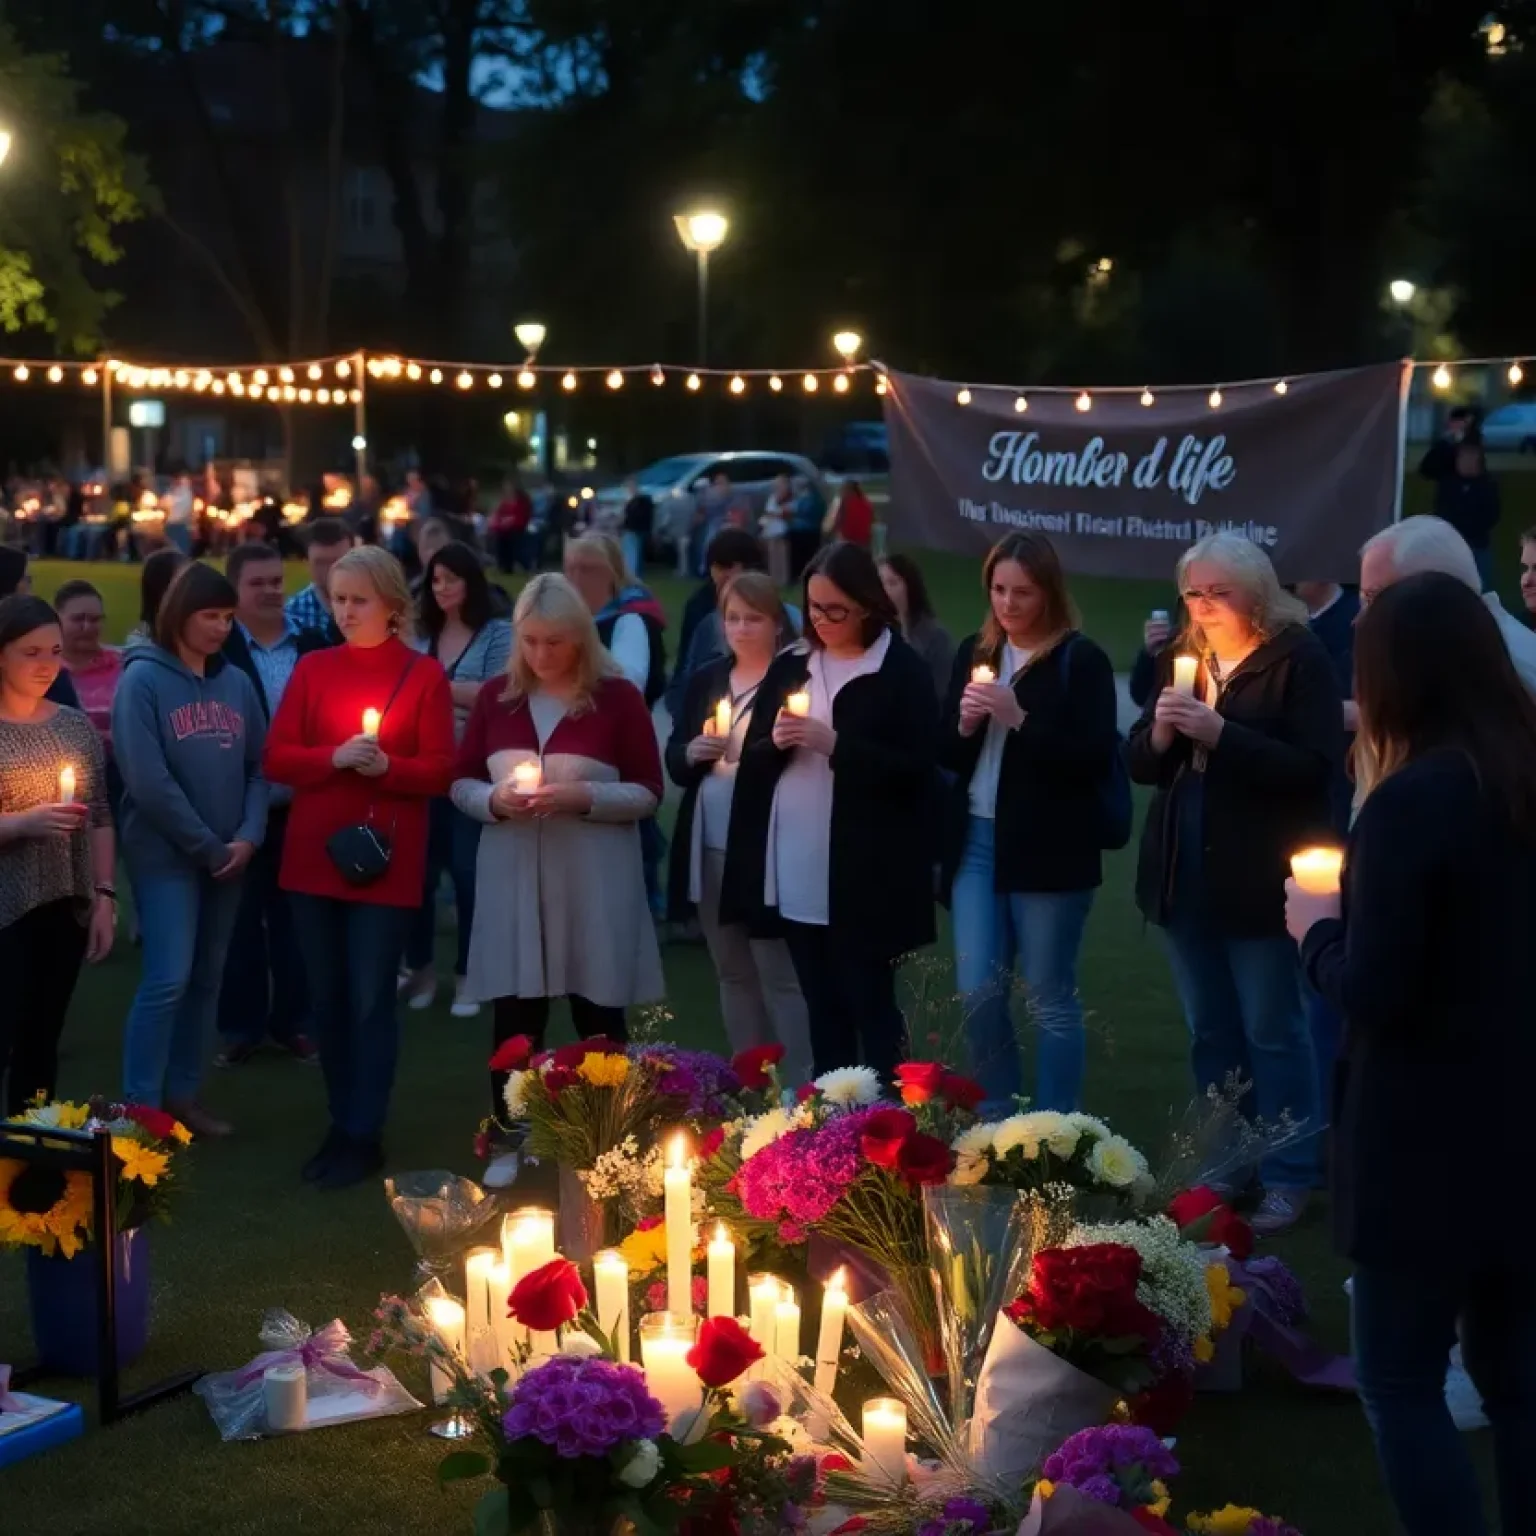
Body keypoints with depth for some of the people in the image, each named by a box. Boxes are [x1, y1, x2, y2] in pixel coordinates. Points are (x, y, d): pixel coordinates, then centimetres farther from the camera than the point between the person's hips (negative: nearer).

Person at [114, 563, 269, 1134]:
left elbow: (259, 766, 7)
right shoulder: (143, 679, -8)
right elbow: (147, 780, -15)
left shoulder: (237, 683, 7)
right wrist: (206, 846, -13)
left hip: (228, 856, 5)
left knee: (206, 978, 10)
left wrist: (247, 837, -8)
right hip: (166, 854, -5)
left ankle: (183, 1095, 20)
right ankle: (140, 1107, -3)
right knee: (168, 978, -11)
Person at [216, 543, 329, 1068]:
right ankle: (241, 1027, 18)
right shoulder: (216, 649, -8)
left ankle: (292, 1022, 24)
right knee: (241, 921, 8)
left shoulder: (315, 645, 4)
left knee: (295, 919, 12)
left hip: (301, 808, 3)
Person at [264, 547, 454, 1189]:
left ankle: (364, 1136, 8)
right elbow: (276, 759, 2)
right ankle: (340, 1123, 23)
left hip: (386, 859, -4)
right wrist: (335, 757, -15)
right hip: (313, 856, 4)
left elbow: (440, 771, -6)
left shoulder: (425, 674, -2)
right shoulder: (312, 668, 7)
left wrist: (385, 765, -23)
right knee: (325, 998, 10)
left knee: (370, 999, -2)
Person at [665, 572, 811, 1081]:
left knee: (782, 974, -6)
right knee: (733, 973, 14)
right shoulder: (704, 680, 13)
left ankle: (804, 1090, 0)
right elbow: (674, 763, 14)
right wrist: (692, 753, -7)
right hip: (711, 850, 7)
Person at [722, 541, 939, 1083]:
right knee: (821, 1007, 13)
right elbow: (752, 759, 13)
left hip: (865, 876, -5)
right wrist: (776, 742, -10)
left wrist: (835, 744, -19)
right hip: (794, 871, 6)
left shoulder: (902, 670, -6)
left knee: (870, 1004, 1)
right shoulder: (789, 666, 11)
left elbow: (917, 769, -12)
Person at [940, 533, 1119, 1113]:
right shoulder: (974, 652, 10)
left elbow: (1096, 760, -14)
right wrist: (965, 723, -8)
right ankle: (999, 1121, 21)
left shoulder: (1081, 660, -7)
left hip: (1049, 850, -5)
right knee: (976, 994, 6)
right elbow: (947, 754, 13)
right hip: (975, 842, 5)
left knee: (1051, 999, 3)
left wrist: (1019, 717, -20)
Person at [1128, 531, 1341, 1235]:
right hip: (1184, 874, 6)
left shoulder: (1298, 658, -9)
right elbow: (1140, 764, 11)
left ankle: (1286, 1176, 10)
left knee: (1271, 1031, 1)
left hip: (1260, 877, -6)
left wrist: (1221, 733, -24)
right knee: (1209, 1032, 15)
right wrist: (1160, 732, -11)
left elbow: (1316, 767, -19)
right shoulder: (1178, 658, 10)